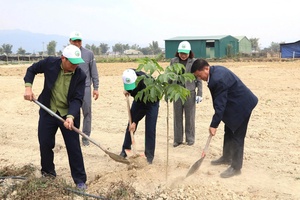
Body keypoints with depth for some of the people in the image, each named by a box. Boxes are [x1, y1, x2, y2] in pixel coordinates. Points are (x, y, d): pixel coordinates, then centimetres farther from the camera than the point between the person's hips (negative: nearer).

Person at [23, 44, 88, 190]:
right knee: (45, 143, 10)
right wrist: (28, 86, -11)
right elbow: (32, 70, 5)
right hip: (48, 111, 2)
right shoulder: (50, 63, -13)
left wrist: (71, 116, -36)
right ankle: (47, 172, 34)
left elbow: (77, 99, -20)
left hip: (69, 114, -2)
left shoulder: (80, 75, -17)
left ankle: (80, 179, 12)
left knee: (73, 147, 0)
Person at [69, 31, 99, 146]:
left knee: (87, 113, 2)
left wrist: (96, 88, 3)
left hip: (85, 87, 0)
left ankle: (85, 137, 14)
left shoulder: (89, 54, 1)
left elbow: (94, 72, 5)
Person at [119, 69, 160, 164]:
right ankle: (125, 150, 20)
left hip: (151, 103, -6)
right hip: (138, 100, 6)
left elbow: (145, 106, -32)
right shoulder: (129, 76, -24)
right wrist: (127, 91, -12)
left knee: (150, 129, -11)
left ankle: (149, 156, -2)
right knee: (130, 126, 6)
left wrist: (135, 122, -28)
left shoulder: (145, 82, -40)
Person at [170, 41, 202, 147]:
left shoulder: (194, 62, -2)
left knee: (190, 117, 5)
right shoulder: (173, 61, 4)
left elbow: (199, 79, 0)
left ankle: (190, 138, 17)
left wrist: (199, 94, -4)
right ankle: (178, 139, 17)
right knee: (177, 117, 7)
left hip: (190, 92, -2)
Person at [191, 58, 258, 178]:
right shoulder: (215, 70, 0)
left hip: (242, 105, -10)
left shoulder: (218, 79, -31)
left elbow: (220, 104, -27)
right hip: (233, 103, 11)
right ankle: (226, 158, 34)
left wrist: (214, 125, -21)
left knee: (237, 136, -3)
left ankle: (236, 167, 7)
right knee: (228, 132, 20)